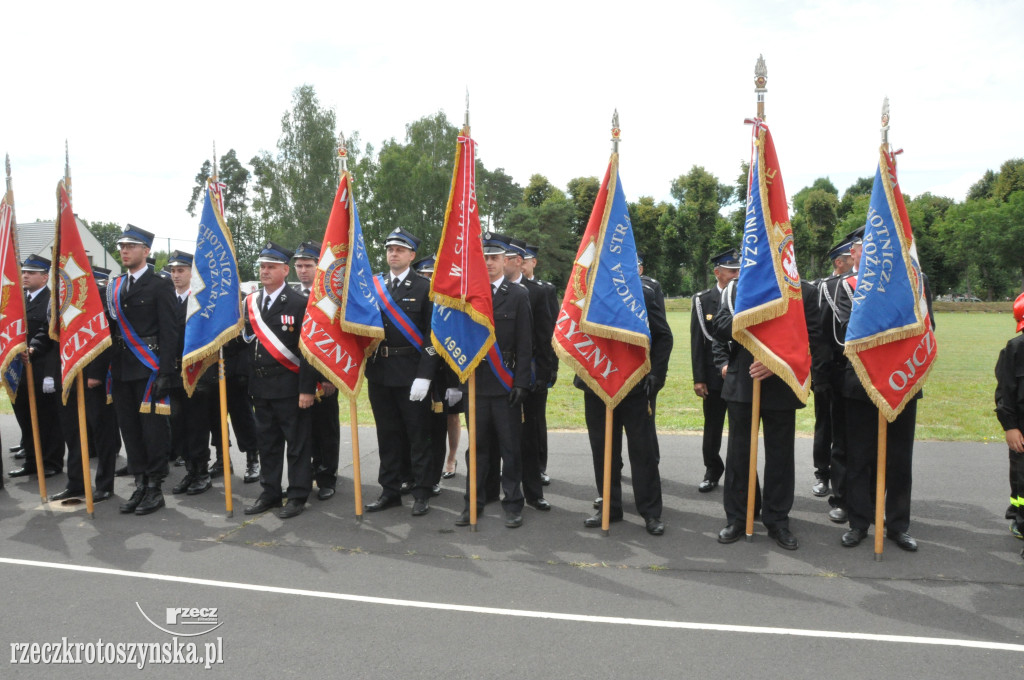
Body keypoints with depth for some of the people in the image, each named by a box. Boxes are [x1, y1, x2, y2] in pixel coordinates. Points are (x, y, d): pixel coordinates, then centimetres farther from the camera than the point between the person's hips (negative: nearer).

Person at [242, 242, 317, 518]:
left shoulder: (298, 303, -8)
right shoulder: (250, 303, 11)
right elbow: (247, 342, 12)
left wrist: (306, 389, -14)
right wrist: (250, 383, 2)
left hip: (289, 387, -6)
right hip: (260, 386, 6)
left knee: (297, 443, 2)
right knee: (267, 442, 14)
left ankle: (298, 496, 12)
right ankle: (270, 493, 25)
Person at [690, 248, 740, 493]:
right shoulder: (702, 300, 1)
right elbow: (697, 342, -1)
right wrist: (698, 378, -6)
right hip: (714, 375, 0)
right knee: (712, 428, 9)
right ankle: (712, 471, 24)